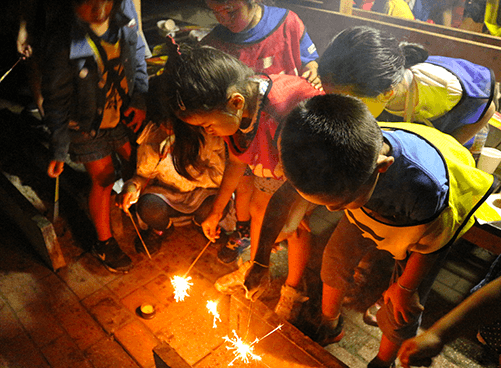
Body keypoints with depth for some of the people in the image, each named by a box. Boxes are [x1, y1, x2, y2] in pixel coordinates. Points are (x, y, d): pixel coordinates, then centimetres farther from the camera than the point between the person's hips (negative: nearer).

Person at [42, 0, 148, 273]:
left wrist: (140, 100, -4)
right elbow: (56, 102, -18)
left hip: (123, 114, 5)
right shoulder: (64, 45, -29)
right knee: (103, 181, 6)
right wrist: (58, 152, -11)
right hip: (89, 127, -5)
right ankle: (104, 243, 32)